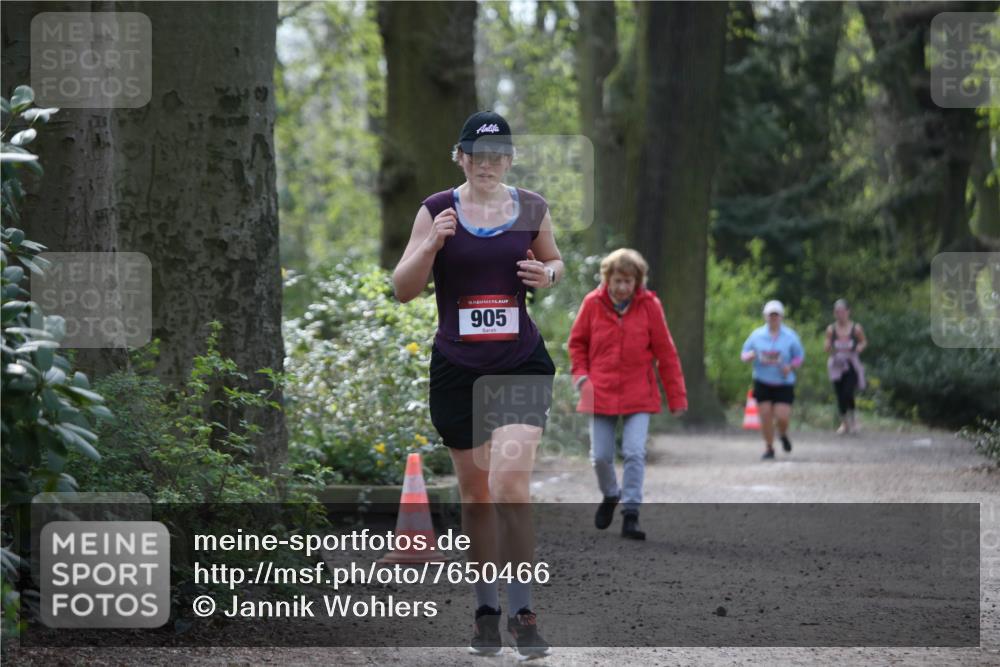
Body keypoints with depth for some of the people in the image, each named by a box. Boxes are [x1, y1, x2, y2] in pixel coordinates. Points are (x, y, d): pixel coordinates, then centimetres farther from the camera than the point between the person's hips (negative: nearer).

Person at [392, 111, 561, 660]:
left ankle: (522, 610, -9)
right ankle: (486, 609, 22)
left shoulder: (531, 209, 3)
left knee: (511, 482, -17)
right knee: (475, 493, 9)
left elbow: (554, 262, 20)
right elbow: (403, 290, 0)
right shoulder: (437, 210, -1)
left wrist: (548, 274, -4)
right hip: (457, 367, 1)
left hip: (522, 365, -1)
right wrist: (431, 244, -18)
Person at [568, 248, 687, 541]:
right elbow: (577, 342, 12)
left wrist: (676, 396, -1)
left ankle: (631, 514, -8)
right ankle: (610, 496, 33)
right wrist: (581, 375, -3)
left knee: (635, 453, -13)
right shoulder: (593, 303, -3)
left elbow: (665, 352, -1)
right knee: (601, 456, 4)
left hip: (638, 394, -1)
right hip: (601, 393, 2)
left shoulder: (649, 305, -5)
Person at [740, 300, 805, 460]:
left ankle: (783, 434, 25)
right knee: (765, 415, -3)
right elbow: (744, 353, 10)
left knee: (782, 416, -10)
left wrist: (791, 366, -13)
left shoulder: (790, 336, 1)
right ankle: (769, 448, 12)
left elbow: (799, 356, 7)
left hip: (783, 383, -1)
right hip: (762, 383, 1)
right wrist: (750, 355, -15)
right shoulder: (757, 335, 5)